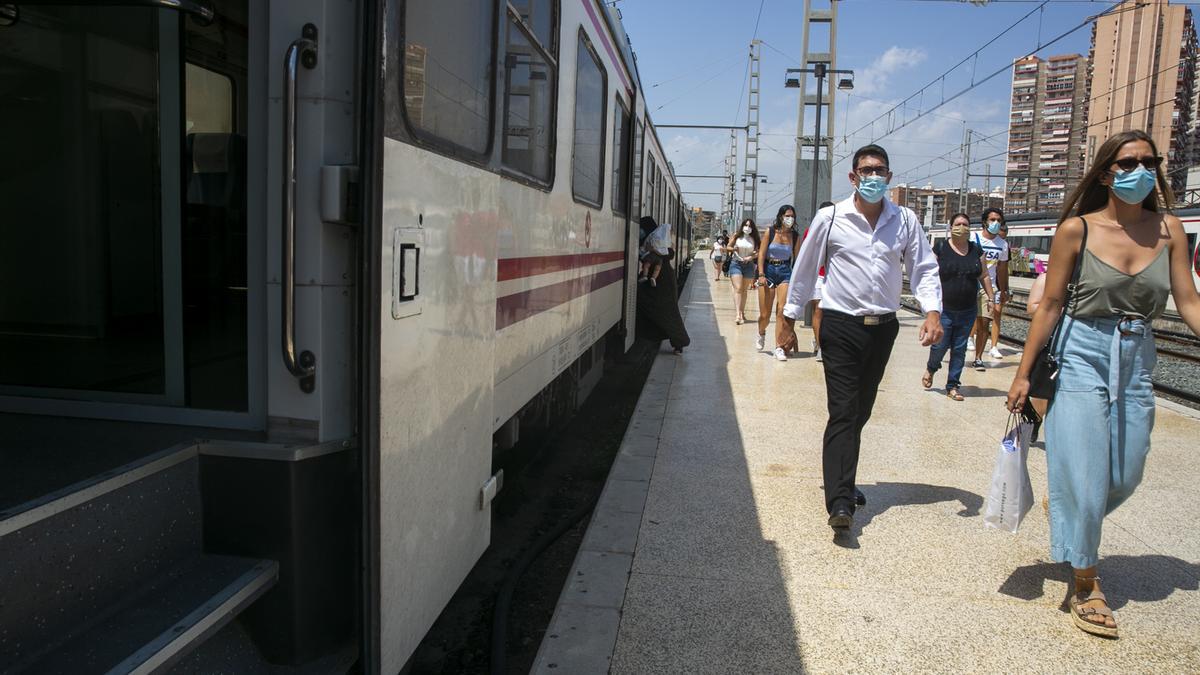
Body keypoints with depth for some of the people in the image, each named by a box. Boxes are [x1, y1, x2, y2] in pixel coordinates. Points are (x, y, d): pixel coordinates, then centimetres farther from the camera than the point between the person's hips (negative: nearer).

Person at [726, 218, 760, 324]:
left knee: (744, 290, 10)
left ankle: (742, 312, 21)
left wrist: (751, 257, -11)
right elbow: (727, 248, 5)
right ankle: (738, 315, -22)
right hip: (736, 263, -2)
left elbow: (758, 252, 7)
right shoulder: (736, 236, 1)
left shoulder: (754, 239, 5)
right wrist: (734, 249, -15)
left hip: (748, 265, 2)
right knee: (737, 289, -13)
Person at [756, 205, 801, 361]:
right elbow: (761, 253, -3)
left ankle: (779, 348, -5)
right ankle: (762, 334, 37)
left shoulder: (795, 236, 4)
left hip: (785, 272, 1)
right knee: (765, 314, 3)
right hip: (768, 271, -1)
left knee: (781, 312, -10)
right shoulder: (770, 232, -2)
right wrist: (761, 274, -11)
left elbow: (797, 258, 7)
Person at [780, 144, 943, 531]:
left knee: (861, 411, 15)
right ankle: (840, 502, -12)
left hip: (883, 328, 4)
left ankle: (841, 480, 33)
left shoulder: (905, 221, 3)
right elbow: (804, 270, 2)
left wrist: (932, 312, -12)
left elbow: (924, 269, 5)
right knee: (843, 413, -10)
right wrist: (789, 320, 4)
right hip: (841, 327, -4)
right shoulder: (830, 218, -4)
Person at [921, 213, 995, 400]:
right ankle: (931, 368, 30)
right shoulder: (941, 248, -4)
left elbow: (984, 276, 15)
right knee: (940, 345, -2)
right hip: (944, 309, -3)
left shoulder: (976, 250, 7)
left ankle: (953, 386, 15)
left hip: (967, 312, 3)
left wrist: (990, 297, 10)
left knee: (959, 349, 6)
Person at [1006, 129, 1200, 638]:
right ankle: (1085, 586, 15)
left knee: (1124, 478, 11)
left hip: (1137, 362, 4)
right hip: (1083, 355, -4)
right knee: (1085, 475, -1)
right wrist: (1023, 374, -5)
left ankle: (1070, 524, 43)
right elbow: (1050, 304, -5)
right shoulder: (1077, 229, -7)